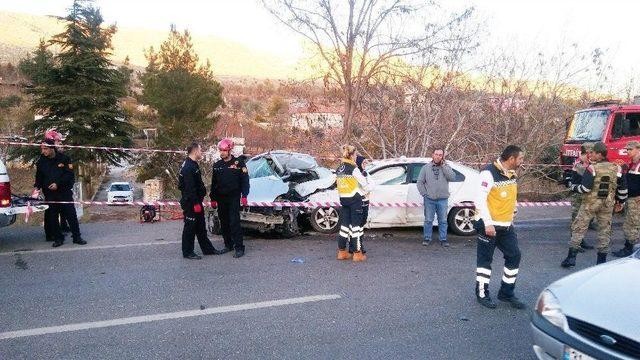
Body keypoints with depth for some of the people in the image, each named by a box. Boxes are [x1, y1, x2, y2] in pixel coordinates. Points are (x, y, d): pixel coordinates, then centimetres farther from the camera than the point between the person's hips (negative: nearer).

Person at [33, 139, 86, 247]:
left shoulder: (63, 159, -3)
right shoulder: (41, 162, 5)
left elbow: (70, 174, -6)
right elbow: (39, 177, 10)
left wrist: (58, 184, -14)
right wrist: (36, 187, -7)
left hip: (64, 192, -2)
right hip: (50, 195, 2)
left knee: (71, 214, -1)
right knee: (52, 217, 4)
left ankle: (76, 237, 7)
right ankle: (58, 238, 14)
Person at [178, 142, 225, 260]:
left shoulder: (193, 165, 14)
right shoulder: (188, 167, -20)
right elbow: (190, 188, -24)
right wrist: (196, 203, -24)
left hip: (196, 202, 11)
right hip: (191, 203, -11)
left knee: (201, 227, 16)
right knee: (190, 227, 0)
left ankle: (208, 249, 24)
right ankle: (187, 252, 10)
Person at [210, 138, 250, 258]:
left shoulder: (238, 163, -3)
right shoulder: (217, 165, 11)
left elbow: (245, 180, -3)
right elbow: (214, 183, 15)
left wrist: (244, 195, -10)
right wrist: (213, 198, 11)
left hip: (234, 198, -5)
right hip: (221, 199, 5)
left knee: (234, 222, -11)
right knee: (224, 223, 9)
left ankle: (239, 248, -8)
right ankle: (228, 245, 21)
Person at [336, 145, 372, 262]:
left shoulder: (339, 169, 8)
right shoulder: (353, 169, -13)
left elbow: (340, 184, 9)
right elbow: (364, 183, -8)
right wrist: (366, 190, 13)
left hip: (343, 199, 7)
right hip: (355, 199, -6)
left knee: (344, 224, 11)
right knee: (356, 225, 0)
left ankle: (342, 251, 15)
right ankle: (357, 253, 3)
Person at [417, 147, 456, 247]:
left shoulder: (446, 167, 6)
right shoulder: (426, 167, 4)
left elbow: (452, 177, -12)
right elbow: (420, 182, 5)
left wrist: (443, 165, -12)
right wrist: (424, 194, -4)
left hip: (443, 200, 1)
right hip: (429, 200, 0)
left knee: (443, 221, 7)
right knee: (428, 220, 6)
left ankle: (443, 239, 16)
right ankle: (427, 238, 16)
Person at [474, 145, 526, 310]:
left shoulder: (512, 175, 9)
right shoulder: (489, 173, -17)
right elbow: (480, 199, -20)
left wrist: (511, 218, 18)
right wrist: (488, 223, -22)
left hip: (507, 226, 8)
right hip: (489, 225, -8)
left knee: (514, 256, 9)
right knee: (485, 259, 2)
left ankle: (506, 293, 22)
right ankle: (482, 294, 15)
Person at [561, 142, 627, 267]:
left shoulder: (592, 168, -12)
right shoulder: (616, 169, 3)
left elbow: (585, 188, -18)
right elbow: (623, 189, 8)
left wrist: (573, 187, -1)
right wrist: (621, 200, 23)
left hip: (590, 203, -4)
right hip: (607, 205, 4)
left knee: (579, 228, 3)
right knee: (604, 230, 12)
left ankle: (571, 257, 0)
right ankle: (602, 259, 13)